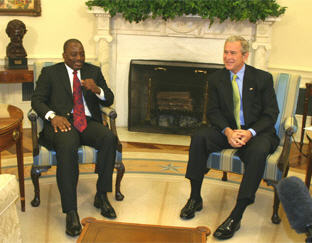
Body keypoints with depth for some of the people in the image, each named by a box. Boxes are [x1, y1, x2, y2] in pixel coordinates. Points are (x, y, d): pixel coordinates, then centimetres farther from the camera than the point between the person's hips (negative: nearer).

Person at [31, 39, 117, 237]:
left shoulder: (94, 71, 20)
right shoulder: (50, 72, 14)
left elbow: (109, 100, 13)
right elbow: (37, 100, 4)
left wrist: (97, 89, -10)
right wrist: (53, 116, -16)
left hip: (88, 122, 3)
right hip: (62, 122, -2)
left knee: (109, 138, -30)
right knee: (68, 145, -37)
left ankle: (102, 195, -16)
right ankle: (71, 212, -33)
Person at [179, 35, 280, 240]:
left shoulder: (263, 78, -2)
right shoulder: (216, 79, 6)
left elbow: (271, 113, -5)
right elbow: (213, 112, 1)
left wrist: (250, 132, -22)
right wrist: (228, 132, -19)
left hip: (257, 132, -2)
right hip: (227, 130, 3)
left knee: (258, 150, -36)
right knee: (199, 138, -24)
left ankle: (236, 216, -33)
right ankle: (195, 198, -13)